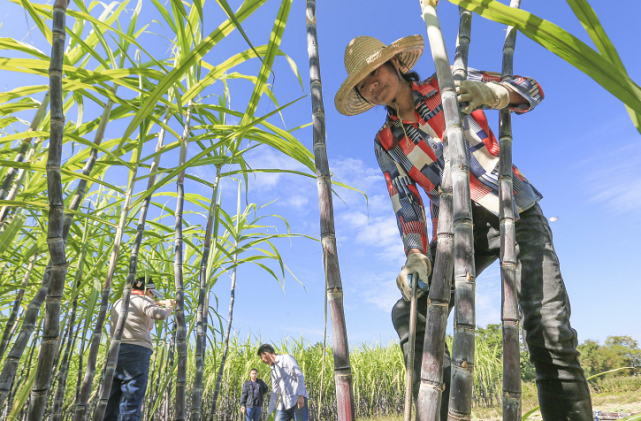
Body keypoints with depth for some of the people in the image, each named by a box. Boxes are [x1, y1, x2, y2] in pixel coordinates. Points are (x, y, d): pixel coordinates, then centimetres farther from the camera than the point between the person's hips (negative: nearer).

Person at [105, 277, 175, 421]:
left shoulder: (118, 303, 24)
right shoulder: (143, 300, 1)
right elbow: (160, 314, -16)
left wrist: (159, 303, 31)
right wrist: (169, 307, 3)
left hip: (115, 352, 7)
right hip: (137, 351, -7)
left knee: (112, 400, 8)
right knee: (131, 404, -6)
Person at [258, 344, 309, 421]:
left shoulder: (286, 359, -2)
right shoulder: (273, 369, 21)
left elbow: (299, 376, -10)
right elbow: (274, 392, 22)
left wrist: (300, 396, -19)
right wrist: (269, 412, 19)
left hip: (297, 400, -7)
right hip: (283, 404, 8)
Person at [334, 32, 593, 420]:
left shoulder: (447, 83, 3)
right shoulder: (386, 143, 8)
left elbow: (532, 90, 1)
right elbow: (405, 202, -1)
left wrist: (488, 92, -23)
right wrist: (416, 255, -18)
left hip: (514, 212, -2)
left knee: (549, 330, -16)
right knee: (410, 312, -15)